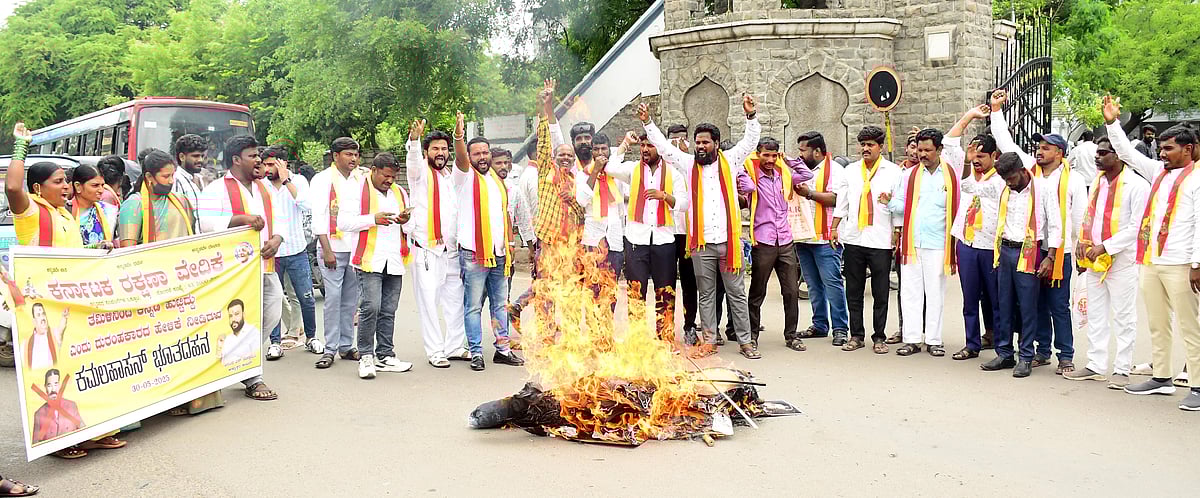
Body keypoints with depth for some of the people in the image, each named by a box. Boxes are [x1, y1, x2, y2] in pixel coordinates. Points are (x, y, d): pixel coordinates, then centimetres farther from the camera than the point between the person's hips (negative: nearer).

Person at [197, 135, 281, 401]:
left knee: (271, 316, 9)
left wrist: (276, 238, -1)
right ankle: (253, 380, 4)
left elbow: (277, 219, 21)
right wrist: (242, 218, -22)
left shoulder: (263, 188, 20)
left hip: (267, 267, 8)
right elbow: (205, 222, -16)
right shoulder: (217, 189, -4)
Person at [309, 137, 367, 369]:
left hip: (356, 247, 5)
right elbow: (319, 216, -7)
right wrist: (327, 250, -13)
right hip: (333, 248, -4)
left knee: (351, 299, 8)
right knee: (333, 298, -6)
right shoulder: (323, 179, -1)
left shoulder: (361, 178, 13)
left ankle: (346, 346, 16)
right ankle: (330, 349, 0)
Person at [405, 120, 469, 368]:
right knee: (429, 301, -4)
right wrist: (414, 139, -42)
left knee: (456, 299, 9)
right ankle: (435, 351, 2)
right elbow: (413, 162, -25)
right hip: (426, 249, -6)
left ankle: (454, 347, 19)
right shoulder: (421, 172, -1)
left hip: (452, 250, 6)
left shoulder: (451, 177, 18)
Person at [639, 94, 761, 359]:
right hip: (701, 243, 1)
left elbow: (751, 140, -2)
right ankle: (709, 340, 17)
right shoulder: (690, 164, 7)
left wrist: (751, 116, -18)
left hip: (729, 240, -1)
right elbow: (663, 146, 4)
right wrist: (647, 122, -6)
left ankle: (745, 341, 11)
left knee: (737, 292, 5)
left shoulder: (730, 161, 6)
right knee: (706, 295, 9)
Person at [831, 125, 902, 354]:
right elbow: (842, 201, 15)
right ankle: (856, 335, 16)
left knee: (880, 293, 3)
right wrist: (835, 227, 11)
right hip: (853, 239, 3)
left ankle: (879, 337, 11)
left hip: (881, 241, -3)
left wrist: (898, 233, -3)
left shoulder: (894, 171, 1)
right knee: (853, 292, 7)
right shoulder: (851, 170, 12)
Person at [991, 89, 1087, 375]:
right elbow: (1005, 143, 10)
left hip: (1058, 252, -4)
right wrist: (996, 110, 5)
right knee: (1037, 305, 12)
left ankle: (1066, 356, 9)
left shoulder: (1073, 180, -1)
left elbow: (1080, 220, 0)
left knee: (1059, 306, 1)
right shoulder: (1029, 169, 7)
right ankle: (1042, 351, 23)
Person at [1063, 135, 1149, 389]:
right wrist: (1083, 241, 2)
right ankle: (1096, 366, 20)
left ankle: (1122, 370, 9)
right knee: (1095, 315, 12)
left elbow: (1137, 227, -15)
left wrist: (1104, 247, -18)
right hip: (1094, 261, 7)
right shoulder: (1097, 182, 13)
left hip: (1121, 261, -7)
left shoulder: (1136, 185, -11)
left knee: (1123, 317, 2)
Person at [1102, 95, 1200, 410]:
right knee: (1157, 325, 14)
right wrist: (1112, 123, 14)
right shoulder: (1159, 172, 15)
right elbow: (1127, 153, 22)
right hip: (1149, 263, 7)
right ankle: (1161, 378, 23)